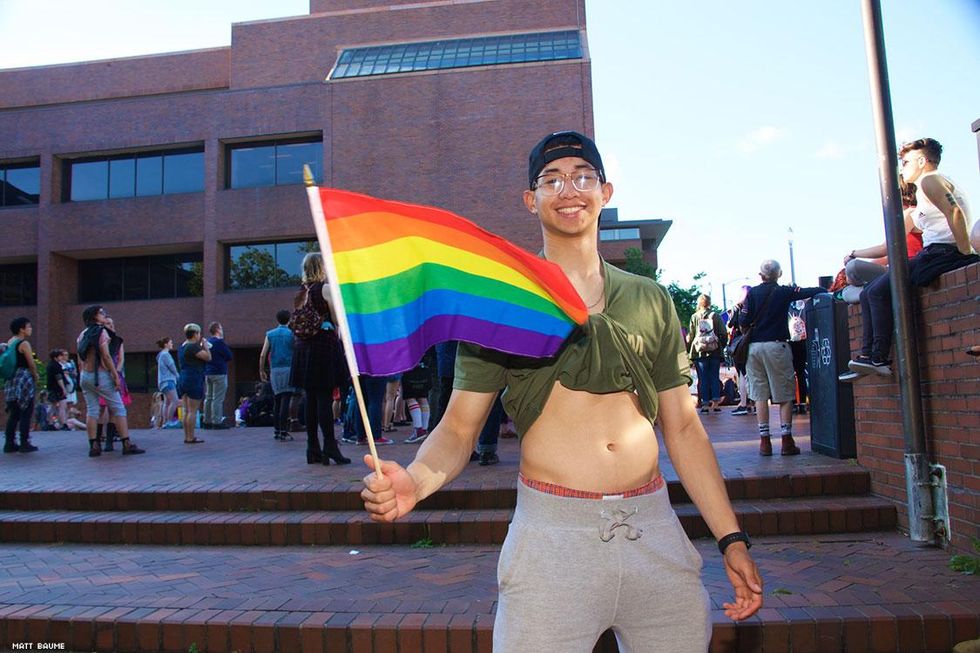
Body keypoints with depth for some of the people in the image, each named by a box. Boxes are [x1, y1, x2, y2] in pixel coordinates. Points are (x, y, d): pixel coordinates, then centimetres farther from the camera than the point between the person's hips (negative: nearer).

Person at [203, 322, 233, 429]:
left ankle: (207, 421, 16)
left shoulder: (207, 342, 12)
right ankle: (217, 422, -7)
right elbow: (229, 356, -10)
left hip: (208, 373, 9)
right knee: (218, 399, -7)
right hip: (219, 374, -8)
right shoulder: (219, 342, -13)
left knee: (208, 398, 12)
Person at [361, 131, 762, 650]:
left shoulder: (650, 301, 9)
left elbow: (683, 427, 11)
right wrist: (415, 480, -22)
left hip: (654, 524, 3)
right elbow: (458, 428, -2)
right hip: (552, 529, -3)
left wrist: (731, 538, 6)